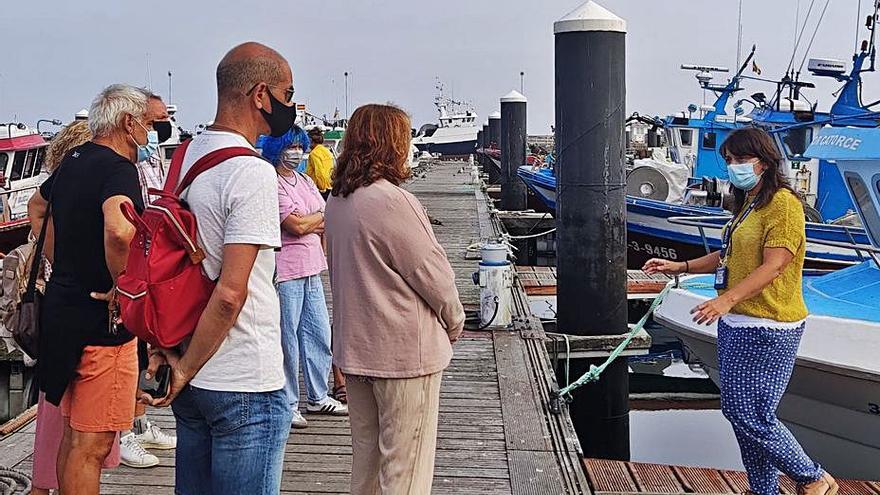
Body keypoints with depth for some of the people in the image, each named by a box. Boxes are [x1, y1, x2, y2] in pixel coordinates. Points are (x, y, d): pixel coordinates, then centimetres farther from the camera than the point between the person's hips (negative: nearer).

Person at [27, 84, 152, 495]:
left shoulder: (74, 160, 10)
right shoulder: (119, 169, -18)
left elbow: (37, 206, 28)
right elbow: (118, 231, -39)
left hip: (62, 304, 9)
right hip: (102, 320, -9)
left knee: (74, 435, 20)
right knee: (92, 444, -2)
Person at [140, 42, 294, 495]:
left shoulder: (186, 156, 8)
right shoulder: (252, 173, -19)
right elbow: (231, 293, -25)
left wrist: (166, 350, 14)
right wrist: (185, 369, -13)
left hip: (193, 381, 9)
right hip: (245, 387, -8)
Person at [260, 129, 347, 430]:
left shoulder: (305, 181, 16)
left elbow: (328, 224, 11)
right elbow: (297, 227, -17)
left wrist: (306, 224, -8)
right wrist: (322, 215, 1)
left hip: (312, 269, 8)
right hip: (285, 271, -8)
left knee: (319, 334, 13)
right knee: (287, 338, -2)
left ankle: (317, 397, 26)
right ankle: (287, 405, 9)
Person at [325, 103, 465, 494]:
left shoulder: (337, 201, 5)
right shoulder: (392, 201, -22)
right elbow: (432, 272, -16)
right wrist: (454, 322, 1)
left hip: (354, 346, 9)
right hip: (404, 352, -9)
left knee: (365, 456, 21)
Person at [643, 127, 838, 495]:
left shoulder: (783, 203, -13)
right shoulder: (746, 204, 16)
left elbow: (773, 265, -22)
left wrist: (728, 299, -32)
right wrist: (680, 267, 17)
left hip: (768, 329, -10)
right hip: (735, 325, 10)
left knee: (752, 416, -7)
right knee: (736, 410, 12)